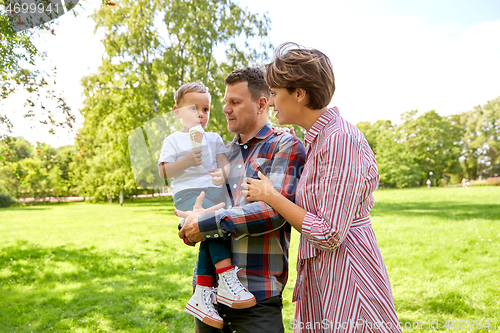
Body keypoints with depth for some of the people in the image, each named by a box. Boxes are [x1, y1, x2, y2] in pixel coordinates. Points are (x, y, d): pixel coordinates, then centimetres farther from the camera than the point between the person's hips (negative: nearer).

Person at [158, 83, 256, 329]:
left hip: (214, 193, 4)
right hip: (187, 193, -4)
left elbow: (224, 162, 11)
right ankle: (228, 282, -26)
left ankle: (201, 295, -11)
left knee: (211, 238, -17)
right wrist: (186, 161, -14)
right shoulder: (173, 140, 11)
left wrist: (222, 173, -14)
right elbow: (163, 172, 2)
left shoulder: (214, 138, 23)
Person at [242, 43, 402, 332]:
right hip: (320, 278, 9)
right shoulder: (317, 139, 9)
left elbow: (329, 235, -22)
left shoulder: (340, 139, -20)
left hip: (347, 278, -9)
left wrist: (271, 197, -13)